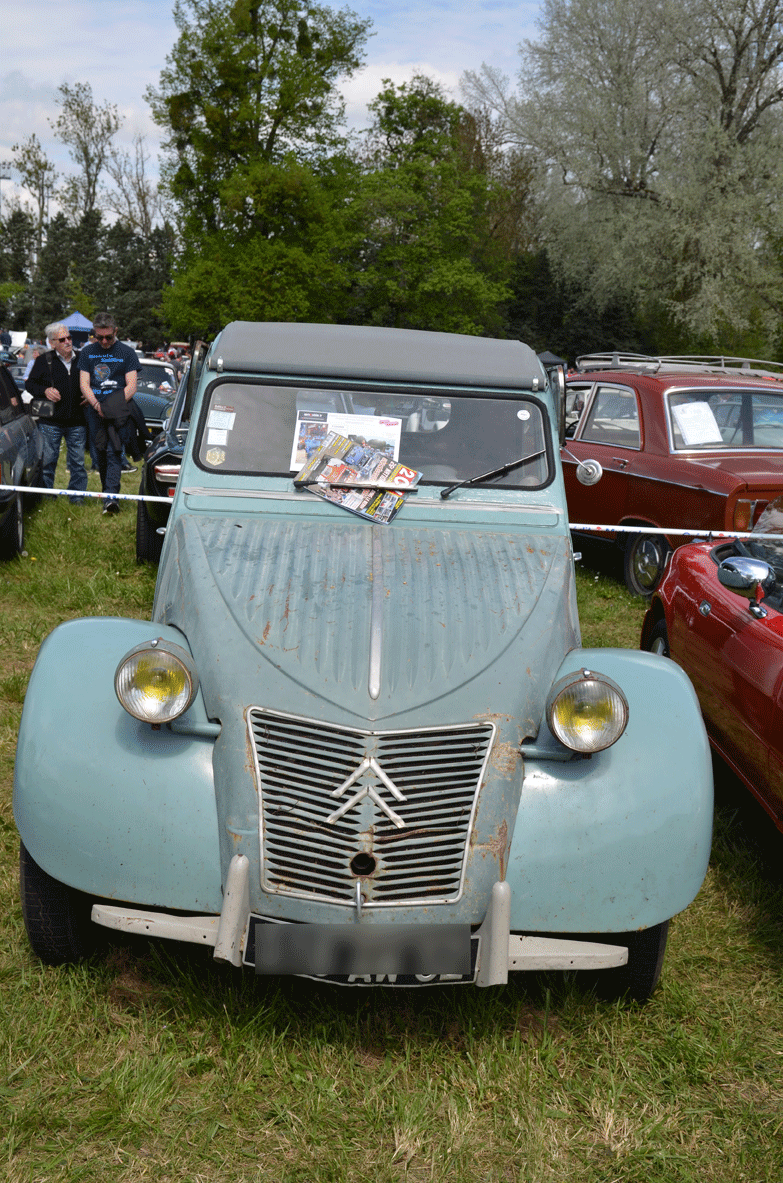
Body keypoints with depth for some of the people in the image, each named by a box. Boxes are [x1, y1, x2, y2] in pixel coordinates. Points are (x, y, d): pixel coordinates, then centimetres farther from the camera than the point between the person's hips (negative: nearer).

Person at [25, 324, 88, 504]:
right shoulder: (44, 360, 4)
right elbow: (29, 384, 7)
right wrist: (45, 391, -10)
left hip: (77, 422, 1)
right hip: (50, 422, -1)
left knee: (77, 461, 3)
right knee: (47, 459, 4)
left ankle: (76, 494, 12)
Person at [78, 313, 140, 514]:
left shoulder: (127, 353, 5)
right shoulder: (87, 352, 13)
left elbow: (131, 386, -2)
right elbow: (84, 384, 6)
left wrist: (114, 405, -16)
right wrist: (97, 405, -12)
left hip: (118, 413, -3)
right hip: (95, 411, 3)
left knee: (114, 453, -14)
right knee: (101, 453, 8)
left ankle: (111, 497, -22)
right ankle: (106, 491, 20)